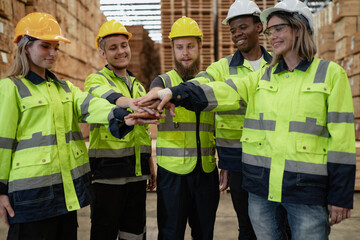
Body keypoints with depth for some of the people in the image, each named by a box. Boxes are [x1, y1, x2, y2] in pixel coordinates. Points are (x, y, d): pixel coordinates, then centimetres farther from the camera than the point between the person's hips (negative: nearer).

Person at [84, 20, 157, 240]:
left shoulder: (138, 86, 16)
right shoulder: (96, 80, -4)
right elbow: (108, 97, -30)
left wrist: (150, 164, 19)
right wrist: (131, 103, -51)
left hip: (137, 172, 6)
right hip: (108, 171, -6)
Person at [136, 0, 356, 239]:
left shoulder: (331, 74, -1)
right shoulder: (263, 77, 10)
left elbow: (341, 137, -4)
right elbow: (223, 92, -5)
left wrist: (340, 196, -5)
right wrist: (175, 93, -21)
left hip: (307, 187, -3)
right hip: (261, 185, 4)